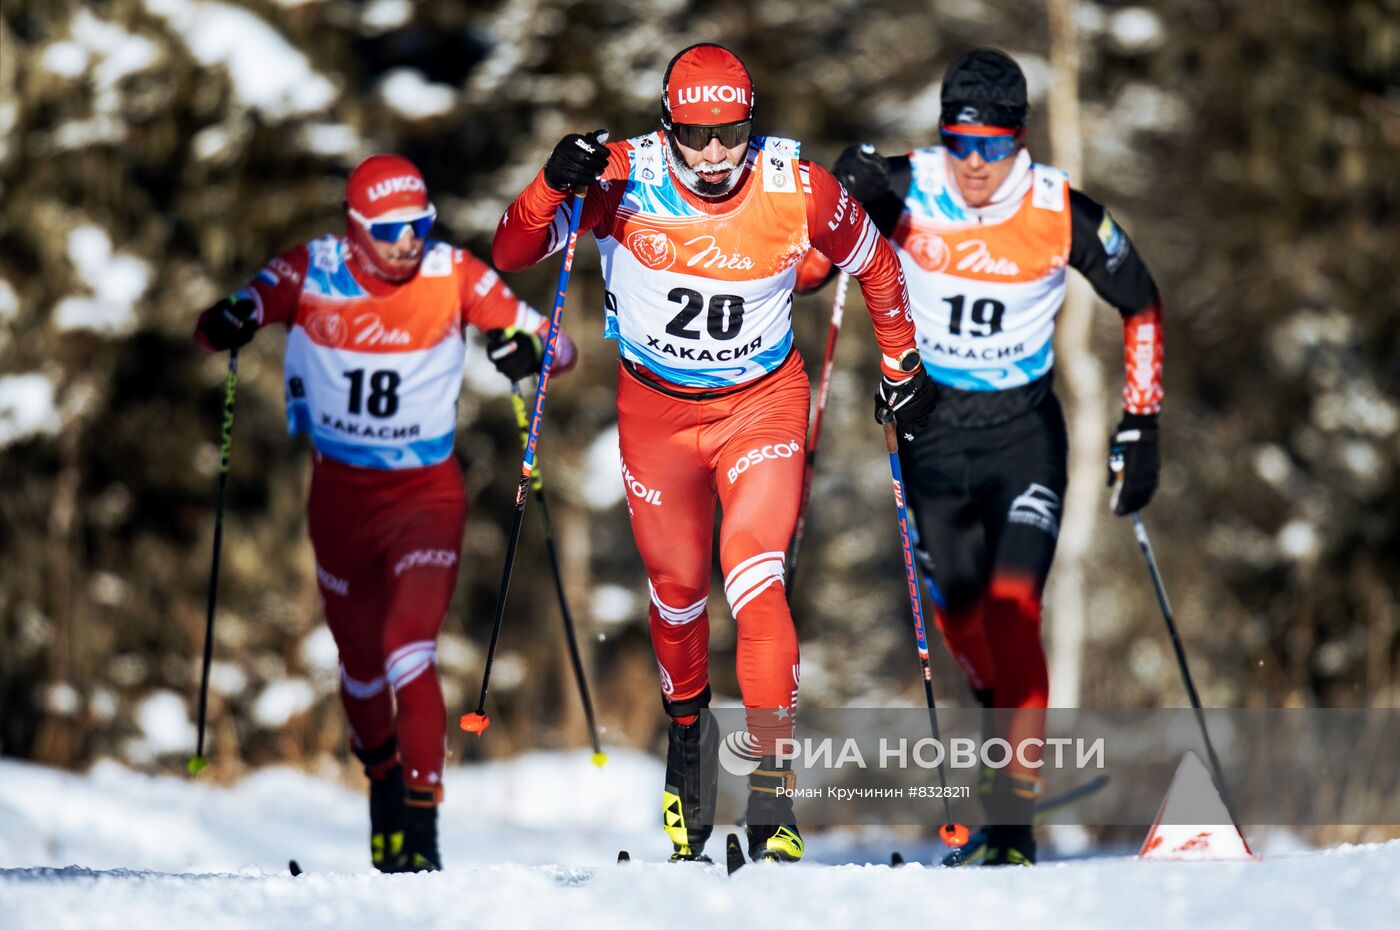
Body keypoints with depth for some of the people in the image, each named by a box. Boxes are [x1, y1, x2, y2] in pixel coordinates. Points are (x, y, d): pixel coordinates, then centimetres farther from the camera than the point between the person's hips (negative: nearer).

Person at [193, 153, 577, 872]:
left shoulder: (453, 276, -14)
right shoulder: (312, 273, -11)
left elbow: (557, 345, -11)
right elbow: (217, 327, -5)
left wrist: (528, 349, -34)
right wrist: (227, 326, -29)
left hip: (427, 493, -2)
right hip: (340, 493, 2)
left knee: (409, 650, -21)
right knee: (359, 660, 16)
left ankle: (420, 824, -18)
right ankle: (382, 768, 45)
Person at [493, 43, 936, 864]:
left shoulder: (797, 190, -18)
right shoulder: (625, 180, -19)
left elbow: (876, 265, 1)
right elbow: (511, 255, -18)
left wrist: (903, 365, 10)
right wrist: (555, 187, -37)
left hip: (764, 401, -2)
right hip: (656, 404, 2)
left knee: (756, 580, -18)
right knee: (677, 591, 11)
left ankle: (771, 797, -17)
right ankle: (688, 726, 42)